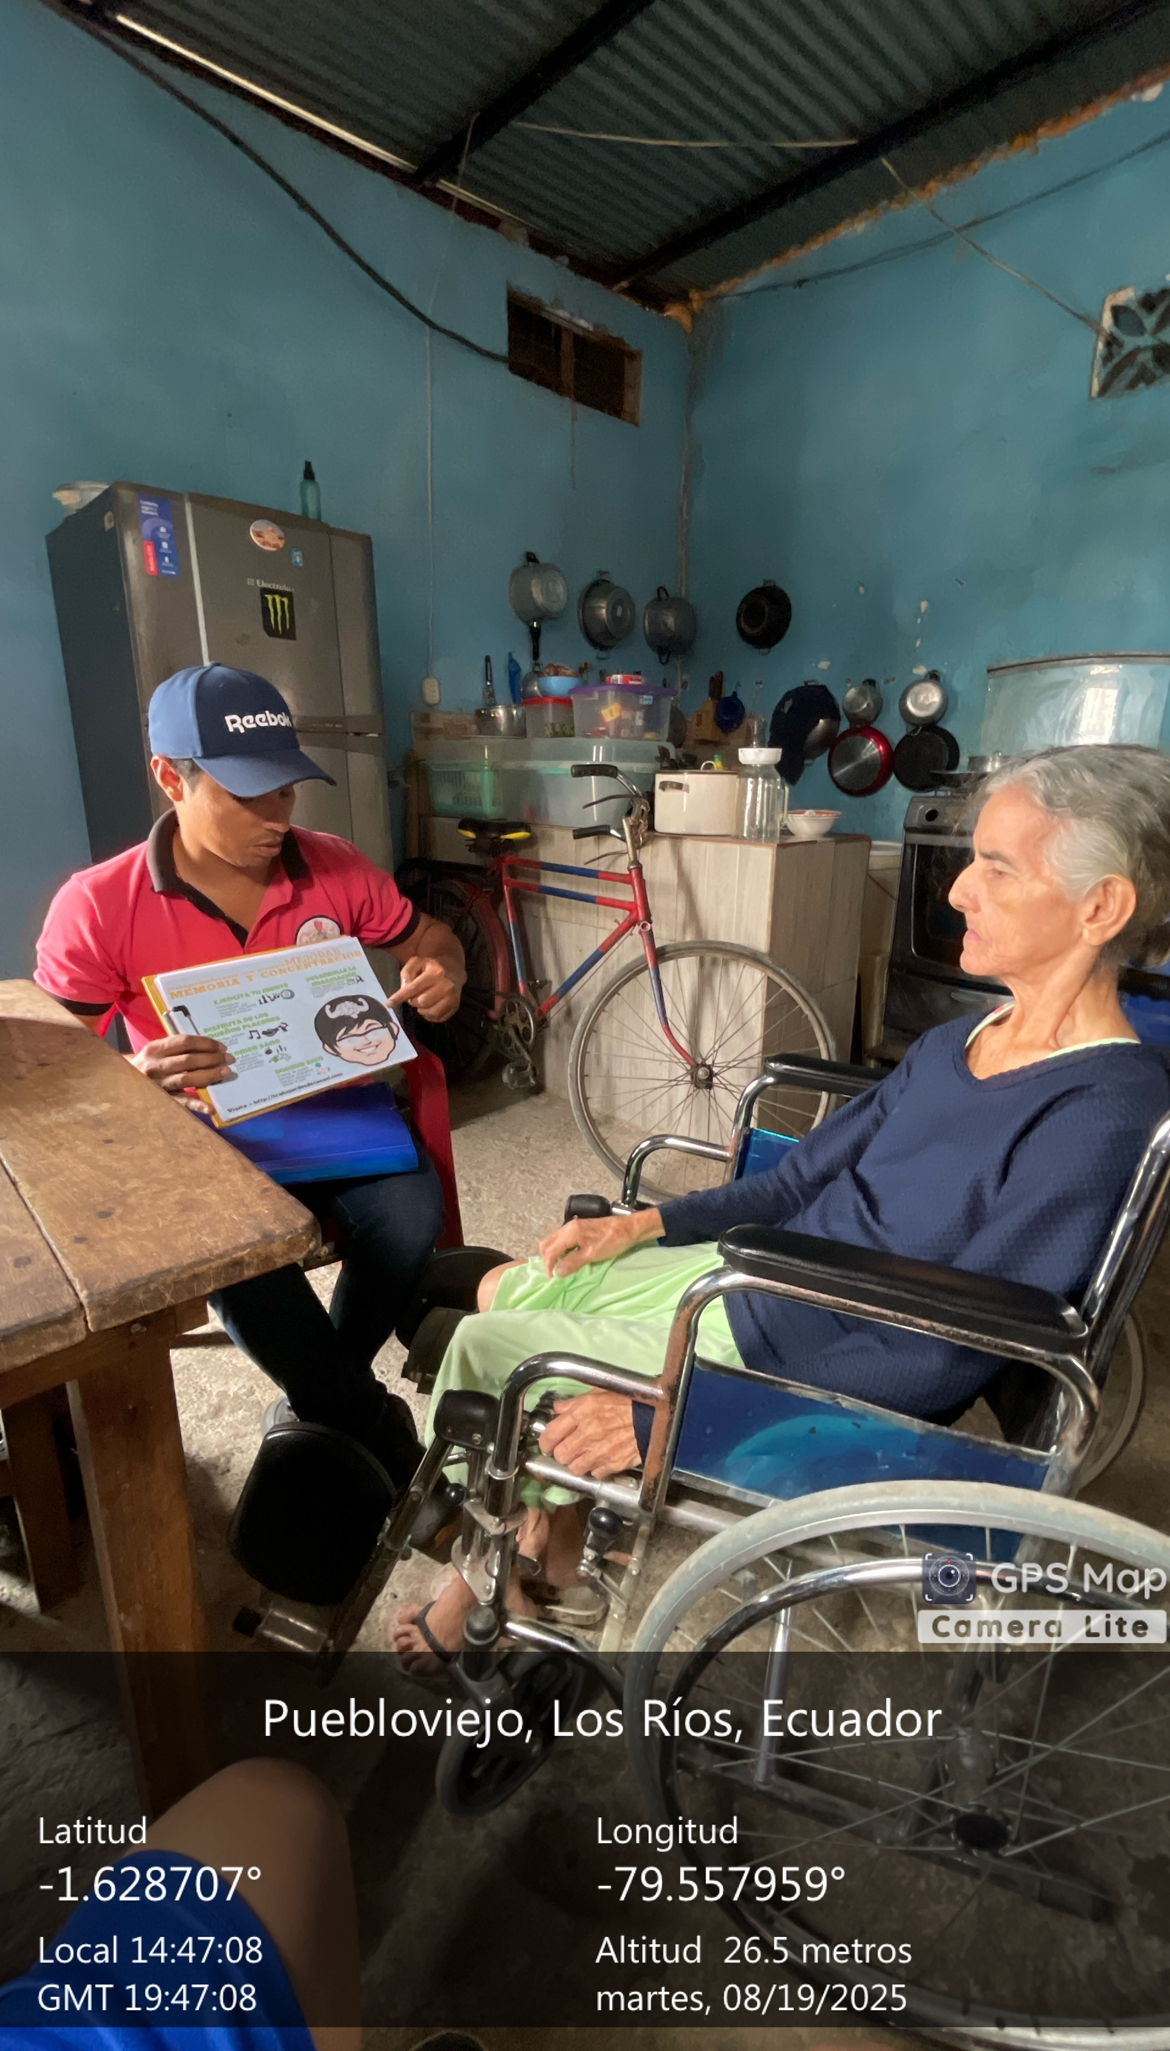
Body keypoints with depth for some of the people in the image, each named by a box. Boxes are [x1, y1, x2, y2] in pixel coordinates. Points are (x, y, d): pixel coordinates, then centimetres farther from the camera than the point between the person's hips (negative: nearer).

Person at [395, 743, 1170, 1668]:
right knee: (505, 1290, 10)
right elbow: (806, 1177, 9)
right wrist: (647, 1224, 2)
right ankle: (551, 1518, 26)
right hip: (756, 1275, 8)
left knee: (483, 1348, -4)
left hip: (823, 1375, -8)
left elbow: (940, 1357, -24)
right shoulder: (959, 1042, 2)